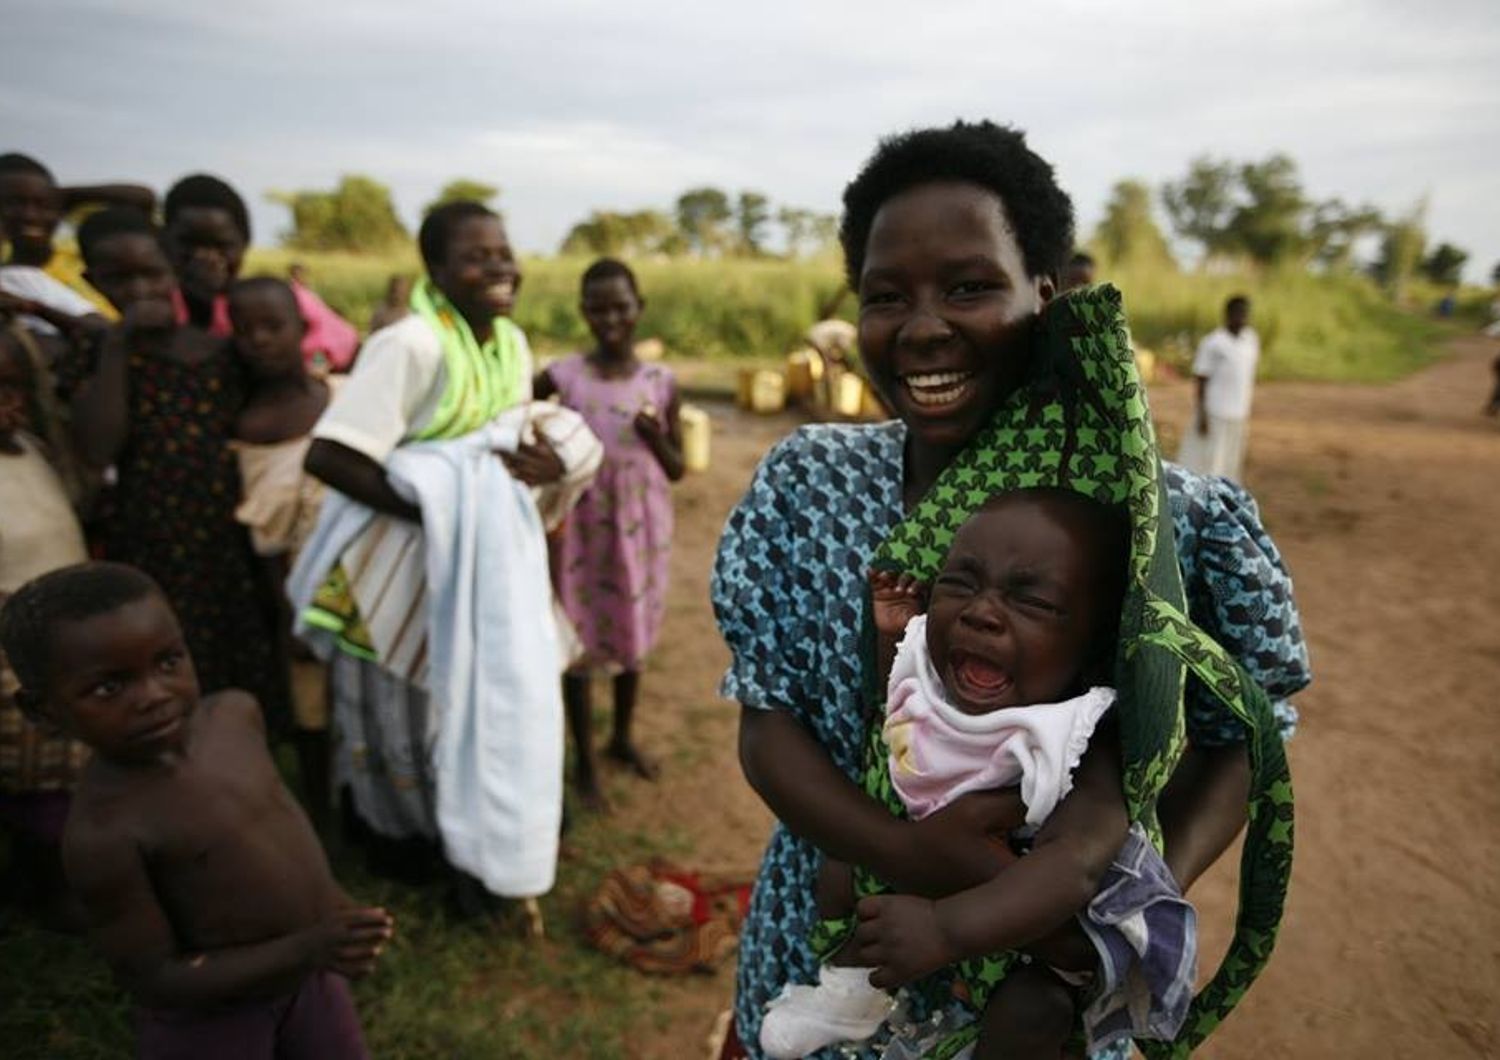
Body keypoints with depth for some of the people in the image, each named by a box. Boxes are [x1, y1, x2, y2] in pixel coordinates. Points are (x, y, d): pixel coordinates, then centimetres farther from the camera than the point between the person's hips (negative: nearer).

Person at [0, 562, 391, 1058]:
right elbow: (157, 980, -24)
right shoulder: (103, 833, -30)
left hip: (303, 973, 5)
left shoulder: (234, 713, -13)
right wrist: (308, 949, -31)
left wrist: (325, 897, 9)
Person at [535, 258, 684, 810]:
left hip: (642, 525, 2)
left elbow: (677, 470, 2)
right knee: (579, 638, 6)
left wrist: (656, 437, -16)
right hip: (581, 523, -2)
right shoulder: (562, 377, -7)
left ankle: (623, 737, 40)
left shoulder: (662, 382, -3)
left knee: (633, 633, 17)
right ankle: (584, 761, 24)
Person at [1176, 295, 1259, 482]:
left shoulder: (1252, 340, 11)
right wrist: (1201, 416, -13)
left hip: (1238, 416, 6)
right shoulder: (1212, 343, -8)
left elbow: (1249, 380, 17)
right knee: (1206, 465, -5)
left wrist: (1247, 416, 16)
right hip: (1213, 414, -6)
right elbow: (1200, 381, -8)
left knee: (1231, 467, 10)